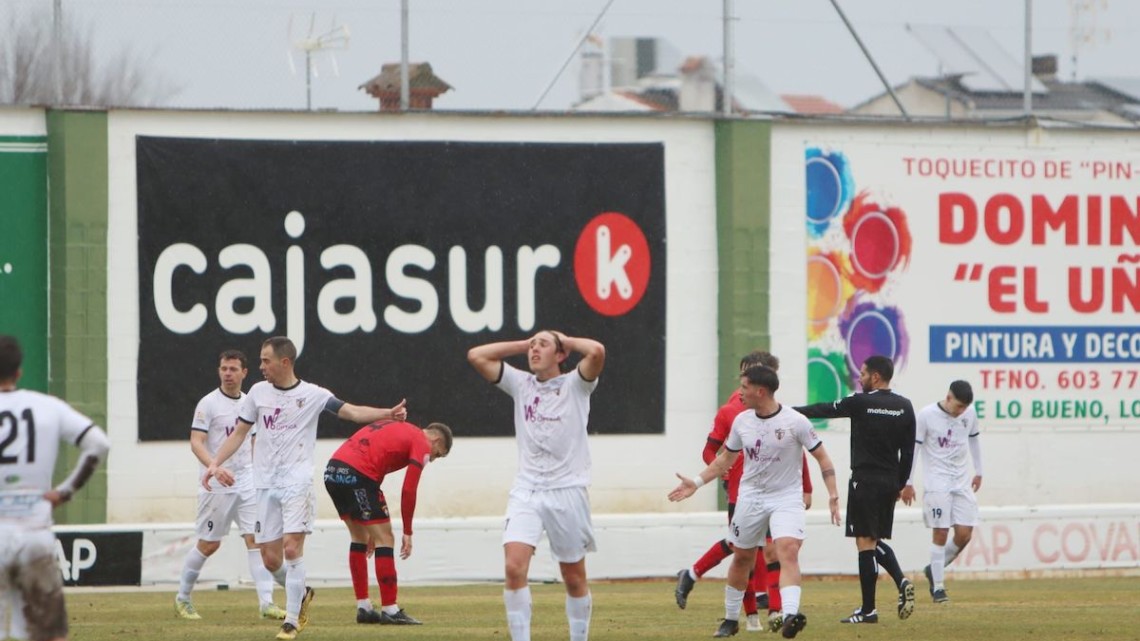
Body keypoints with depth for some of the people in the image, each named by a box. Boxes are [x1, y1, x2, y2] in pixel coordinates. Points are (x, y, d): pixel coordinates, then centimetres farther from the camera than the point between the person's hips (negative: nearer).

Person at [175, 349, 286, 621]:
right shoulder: (209, 403, -6)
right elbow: (196, 442, -13)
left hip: (247, 481, 4)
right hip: (217, 486, -4)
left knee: (256, 538, -7)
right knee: (208, 545, 3)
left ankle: (266, 602, -10)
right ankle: (182, 598, 20)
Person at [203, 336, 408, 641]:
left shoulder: (312, 395, -3)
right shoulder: (258, 392, 9)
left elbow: (352, 412, -10)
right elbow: (238, 434, 15)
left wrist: (388, 413, -26)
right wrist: (214, 464, 5)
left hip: (297, 482, -4)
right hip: (266, 484, 4)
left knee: (292, 547, -17)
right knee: (270, 559, 2)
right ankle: (301, 594, 30)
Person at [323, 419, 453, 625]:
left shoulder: (396, 428, 29)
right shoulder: (421, 445, 5)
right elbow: (408, 491, -3)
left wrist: (372, 529, 29)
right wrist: (407, 533, 7)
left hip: (332, 470, 9)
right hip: (356, 474, -8)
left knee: (359, 538, 20)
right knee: (385, 539, 0)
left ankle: (363, 608, 22)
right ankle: (390, 610, 0)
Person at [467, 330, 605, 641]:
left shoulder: (575, 385, 2)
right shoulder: (521, 384, 12)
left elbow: (597, 351, -17)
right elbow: (476, 356, 9)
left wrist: (567, 341, 1)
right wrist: (523, 344, 10)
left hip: (567, 490, -2)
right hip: (526, 490, 2)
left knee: (574, 577, 6)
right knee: (514, 567, -16)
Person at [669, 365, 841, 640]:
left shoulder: (795, 421, -12)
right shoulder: (741, 421, 2)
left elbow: (821, 457, -5)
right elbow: (726, 458, 16)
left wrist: (833, 494, -14)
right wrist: (697, 482, 9)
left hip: (787, 498, -4)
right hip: (750, 498, 4)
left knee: (788, 552, -24)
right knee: (741, 558, 11)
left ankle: (790, 616, -36)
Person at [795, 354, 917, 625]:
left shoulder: (861, 403, -8)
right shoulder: (905, 407, 6)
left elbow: (824, 410, 3)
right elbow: (908, 450, 10)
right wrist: (901, 484, 18)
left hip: (865, 481, -6)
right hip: (890, 483, 6)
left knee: (865, 542, -3)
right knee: (875, 541, 18)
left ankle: (868, 610, -3)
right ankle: (901, 581, -6)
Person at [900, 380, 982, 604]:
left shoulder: (969, 414, 3)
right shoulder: (926, 415, -11)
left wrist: (978, 472, 23)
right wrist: (907, 483, -5)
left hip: (962, 481, 5)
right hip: (936, 482, -5)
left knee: (964, 534, -3)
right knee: (940, 533, -9)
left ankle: (934, 569, 20)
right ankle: (938, 586, -1)